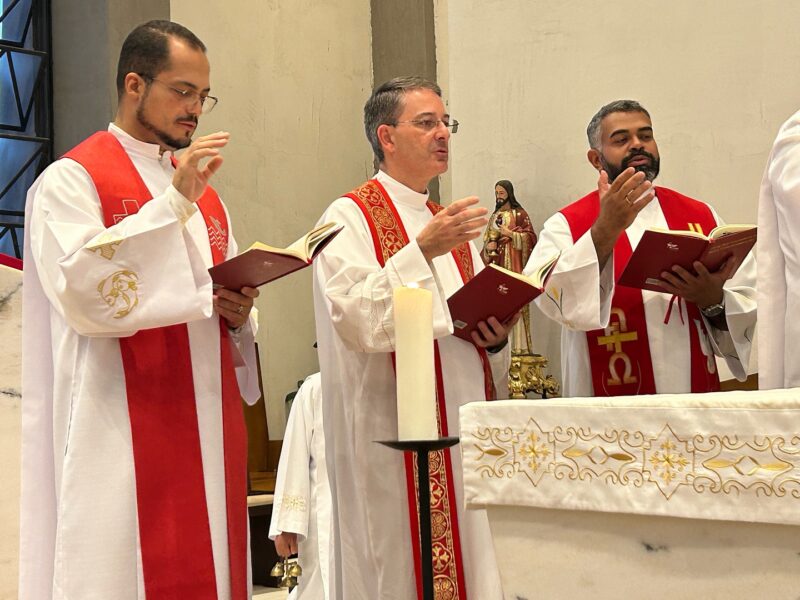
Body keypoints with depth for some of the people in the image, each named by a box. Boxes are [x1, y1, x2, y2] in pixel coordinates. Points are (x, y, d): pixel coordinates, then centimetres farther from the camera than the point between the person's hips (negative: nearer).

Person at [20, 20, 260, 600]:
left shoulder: (204, 193, 19)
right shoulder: (72, 179, -2)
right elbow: (82, 292, -17)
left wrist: (238, 315, -2)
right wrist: (173, 203, -18)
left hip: (210, 433, 6)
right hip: (124, 439, -6)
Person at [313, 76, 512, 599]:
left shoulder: (450, 224, 18)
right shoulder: (351, 218, -4)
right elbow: (355, 321, -19)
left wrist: (496, 338, 0)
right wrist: (421, 251, -23)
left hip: (464, 426, 7)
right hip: (395, 436, -7)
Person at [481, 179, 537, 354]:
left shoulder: (519, 214, 2)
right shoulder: (494, 216, 19)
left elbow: (530, 236, -4)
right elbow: (486, 240, 20)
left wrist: (510, 234, -13)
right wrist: (489, 245, -2)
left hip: (513, 264, -6)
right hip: (496, 264, 6)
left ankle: (518, 345, -13)